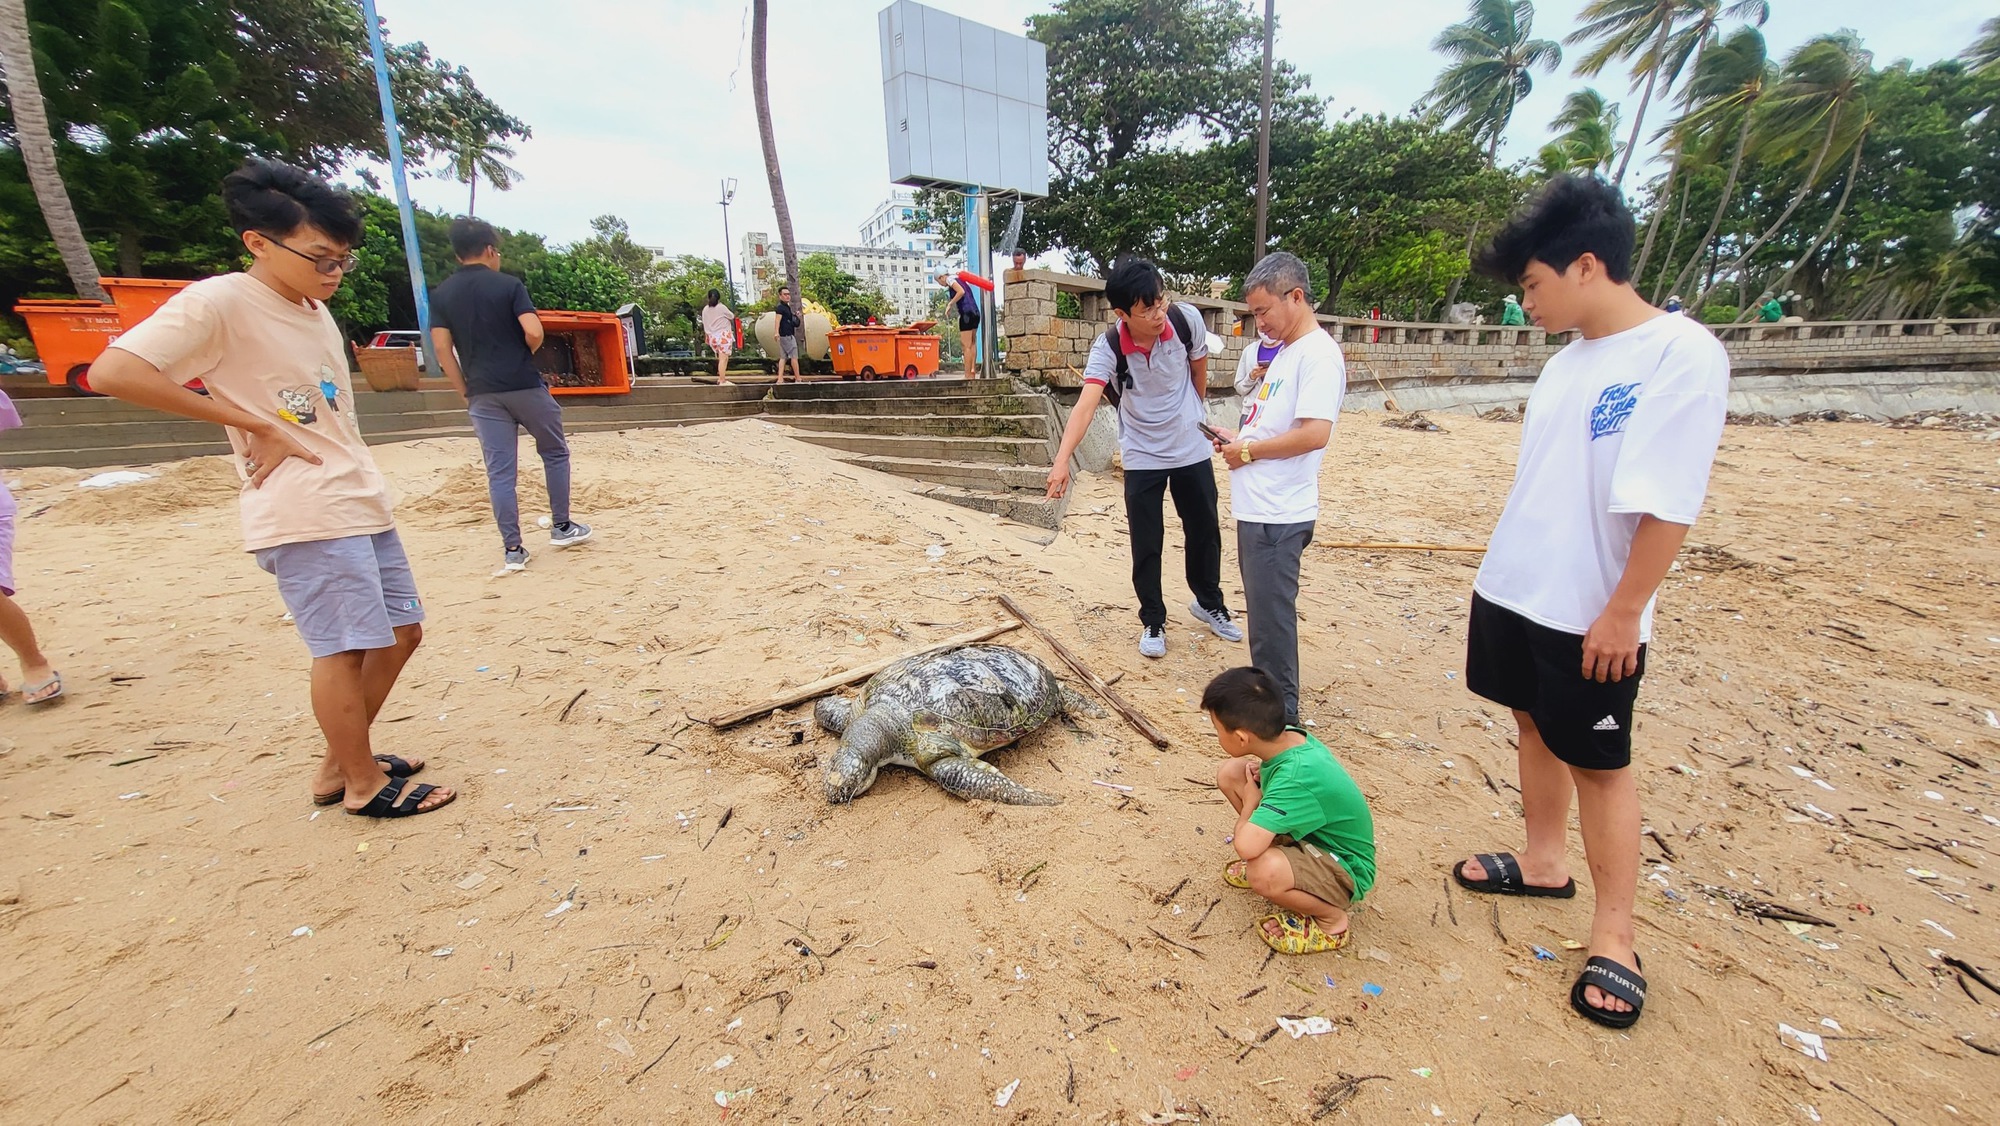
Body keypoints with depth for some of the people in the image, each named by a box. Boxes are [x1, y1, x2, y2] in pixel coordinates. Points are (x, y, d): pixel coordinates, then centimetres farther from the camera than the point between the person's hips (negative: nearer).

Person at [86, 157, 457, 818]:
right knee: (345, 647, -6)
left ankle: (339, 765, 26)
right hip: (305, 513, -8)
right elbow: (112, 372, -17)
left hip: (361, 502, 9)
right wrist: (255, 427, -15)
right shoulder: (219, 303, -9)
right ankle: (364, 784, 11)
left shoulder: (315, 311, 16)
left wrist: (364, 490, 12)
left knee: (400, 630, 11)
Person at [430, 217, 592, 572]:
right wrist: (522, 354, 7)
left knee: (499, 472, 4)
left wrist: (464, 392, 9)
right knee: (555, 452, 16)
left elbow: (442, 348, 0)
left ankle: (513, 549, 4)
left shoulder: (441, 295, 7)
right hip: (525, 385, -3)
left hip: (483, 394, 3)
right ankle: (561, 527, 19)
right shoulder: (509, 285, -3)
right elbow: (534, 332, -14)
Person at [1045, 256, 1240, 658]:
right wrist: (1062, 460, -51)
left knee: (1205, 532, 15)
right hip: (1142, 459, -2)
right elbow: (1085, 405, -37)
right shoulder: (1108, 349, -23)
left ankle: (1208, 603, 40)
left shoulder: (1187, 319, -16)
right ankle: (1153, 622, 24)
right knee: (1146, 546, 3)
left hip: (1193, 449, 3)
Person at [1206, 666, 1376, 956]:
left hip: (1344, 871, -8)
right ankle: (1277, 858, 15)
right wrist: (1259, 771, -10)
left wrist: (1250, 801, -23)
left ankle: (1331, 918, -5)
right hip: (1310, 835, 8)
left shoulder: (1296, 778, -37)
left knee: (1263, 872, -39)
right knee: (1230, 773, -4)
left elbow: (1246, 846, -44)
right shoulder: (1291, 736, -13)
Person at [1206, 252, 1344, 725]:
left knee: (1271, 616, 0)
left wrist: (1249, 450, -14)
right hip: (1257, 507, 10)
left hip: (1278, 516, -10)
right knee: (1262, 610, 19)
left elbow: (1314, 433, -24)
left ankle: (1280, 717, 14)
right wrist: (1238, 437, 7)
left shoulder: (1318, 353, -14)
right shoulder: (1286, 351, 16)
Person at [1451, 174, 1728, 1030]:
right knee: (1536, 726, 18)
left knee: (1598, 763, 5)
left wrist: (1622, 611, -18)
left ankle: (1613, 938, 22)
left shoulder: (1682, 354, -16)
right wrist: (1502, 575, 14)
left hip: (1589, 616, -7)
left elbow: (1667, 506, -19)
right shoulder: (1569, 360, 7)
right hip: (1514, 593, 7)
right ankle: (1544, 863, 38)